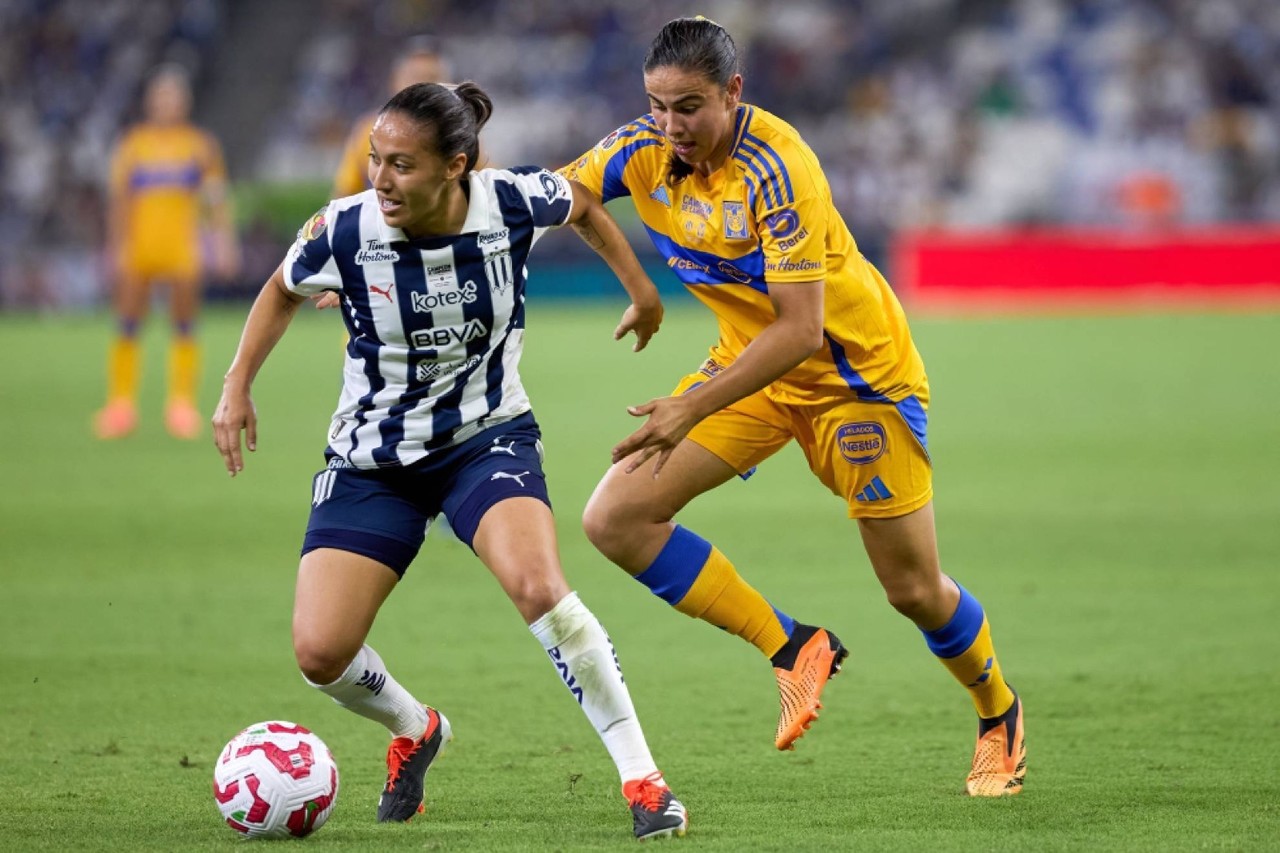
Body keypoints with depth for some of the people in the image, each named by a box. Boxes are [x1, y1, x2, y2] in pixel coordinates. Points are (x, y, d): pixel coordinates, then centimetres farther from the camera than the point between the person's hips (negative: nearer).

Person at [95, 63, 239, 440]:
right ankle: (120, 404, 6)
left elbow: (216, 199, 7)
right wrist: (117, 249, 2)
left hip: (182, 247, 0)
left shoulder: (200, 145, 7)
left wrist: (224, 240, -4)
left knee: (184, 326, -1)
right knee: (128, 326, -1)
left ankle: (182, 406, 5)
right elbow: (119, 201, 8)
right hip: (139, 246, 0)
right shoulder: (132, 144, 8)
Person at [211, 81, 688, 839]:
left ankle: (643, 778, -18)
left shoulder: (514, 202, -19)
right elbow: (284, 292, 6)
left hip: (487, 436, -2)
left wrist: (642, 291, 14)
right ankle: (415, 730, 26)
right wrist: (238, 386, 0)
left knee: (538, 587, -31)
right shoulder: (344, 231, -19)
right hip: (371, 457, 2)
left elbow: (584, 205, 7)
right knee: (320, 654, -10)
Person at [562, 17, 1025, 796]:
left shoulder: (776, 168, -31)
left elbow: (800, 330, -34)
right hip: (752, 365, 6)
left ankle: (1000, 713, 35)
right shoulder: (643, 150, -12)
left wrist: (692, 410, -38)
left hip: (857, 370, -6)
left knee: (914, 590, 3)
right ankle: (794, 650, 1)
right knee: (616, 519, -12)